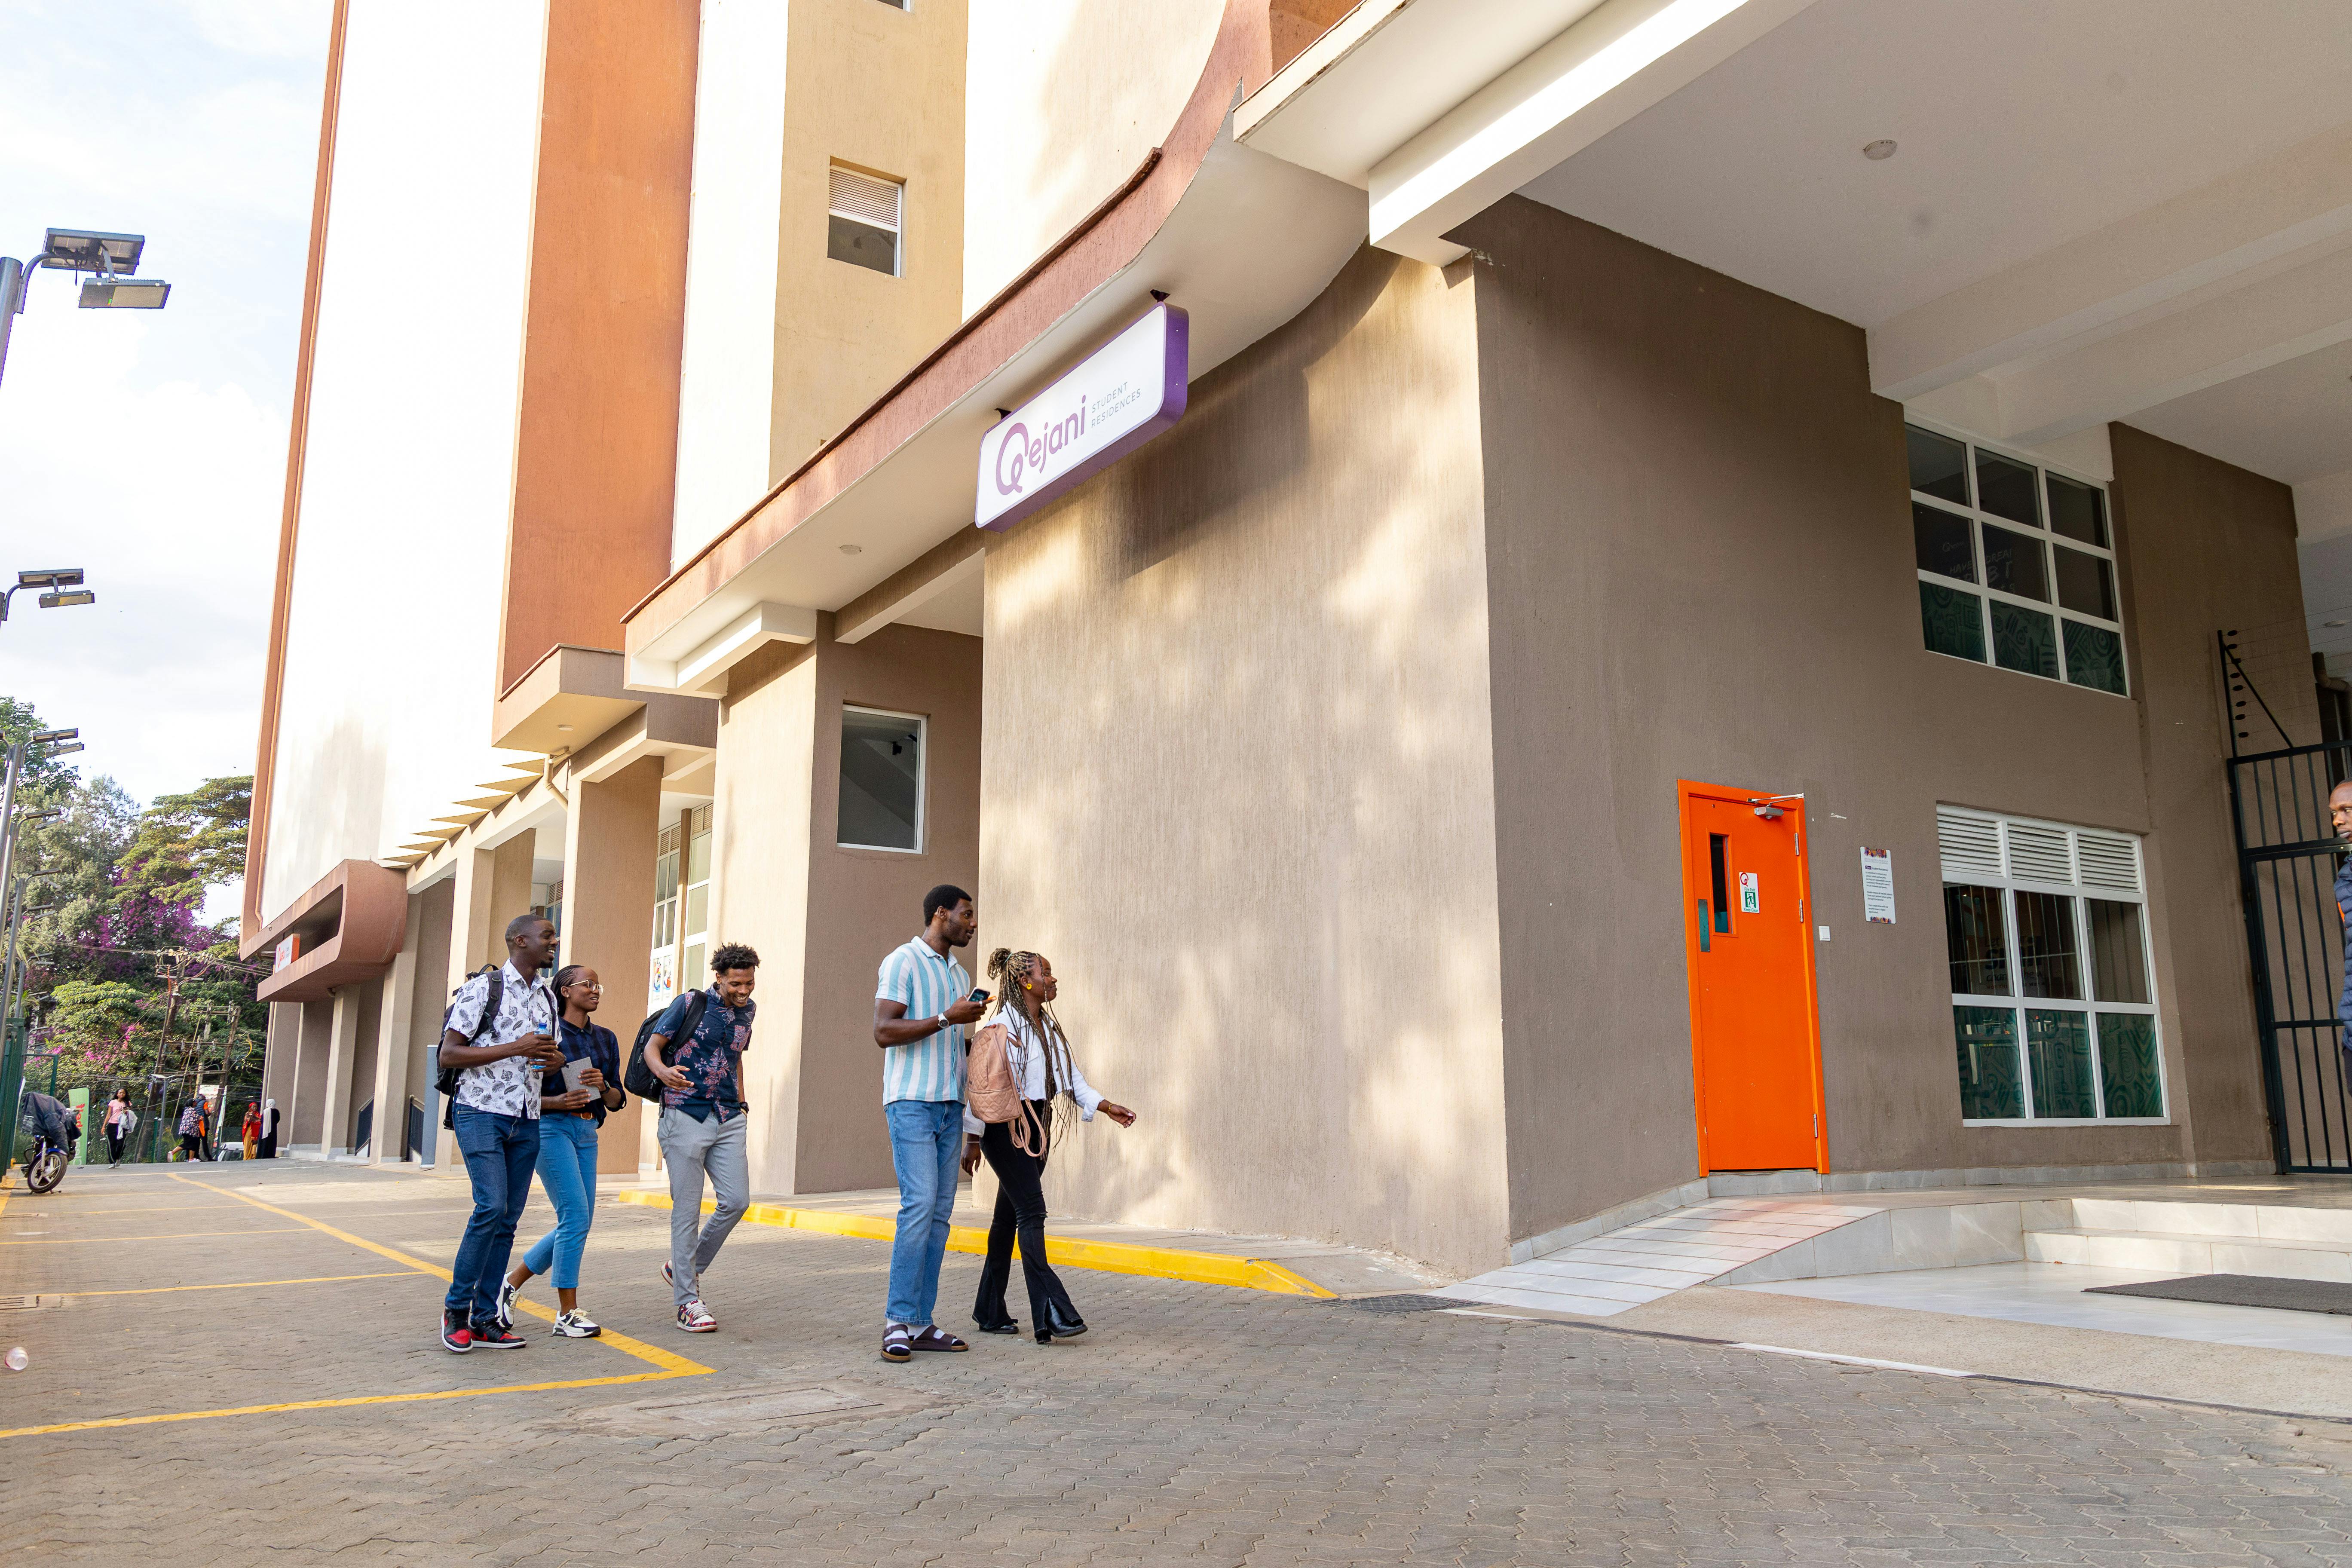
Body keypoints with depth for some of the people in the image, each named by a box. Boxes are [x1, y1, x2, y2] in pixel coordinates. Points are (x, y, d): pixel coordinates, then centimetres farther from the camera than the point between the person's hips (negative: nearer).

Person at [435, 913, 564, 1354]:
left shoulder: (547, 997, 15)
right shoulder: (482, 988, -5)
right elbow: (448, 1054, -10)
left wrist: (554, 1058, 1)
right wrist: (516, 1048, -17)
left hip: (526, 1120, 6)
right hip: (482, 1112, -6)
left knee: (508, 1218, 4)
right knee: (491, 1206, -17)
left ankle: (484, 1319, 10)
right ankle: (456, 1305, 0)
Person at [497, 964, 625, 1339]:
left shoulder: (606, 1038, 13)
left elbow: (618, 1100, 12)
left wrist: (602, 1086, -9)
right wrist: (560, 1101, -21)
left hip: (587, 1132, 7)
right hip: (551, 1126, -7)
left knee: (577, 1224, 6)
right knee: (575, 1217, -13)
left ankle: (511, 1283, 24)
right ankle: (568, 1315, -5)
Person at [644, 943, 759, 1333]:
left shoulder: (746, 1011, 12)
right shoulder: (690, 1004, -5)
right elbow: (652, 1046, -5)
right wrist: (663, 1071, -27)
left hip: (728, 1120, 5)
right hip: (686, 1117, -5)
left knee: (736, 1201, -3)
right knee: (687, 1209, -3)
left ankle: (684, 1268, 19)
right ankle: (687, 1300, 5)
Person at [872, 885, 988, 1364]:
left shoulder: (959, 973, 20)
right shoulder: (903, 962, -4)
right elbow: (884, 1032, -13)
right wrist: (946, 1019, -16)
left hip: (950, 1106, 7)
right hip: (911, 1102, -7)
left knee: (940, 1213, 3)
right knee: (919, 1204, -15)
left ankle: (921, 1322, 7)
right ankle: (898, 1320, -8)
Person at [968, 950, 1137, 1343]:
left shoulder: (1049, 1026, 15)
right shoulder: (1003, 1024, -12)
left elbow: (1072, 1079, 15)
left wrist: (1107, 1107, 3)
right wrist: (973, 1140, -15)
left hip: (1036, 1127, 8)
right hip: (1005, 1127, -8)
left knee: (1010, 1216, 11)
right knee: (1032, 1212, -13)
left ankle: (990, 1311, 18)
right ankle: (1051, 1313, -16)